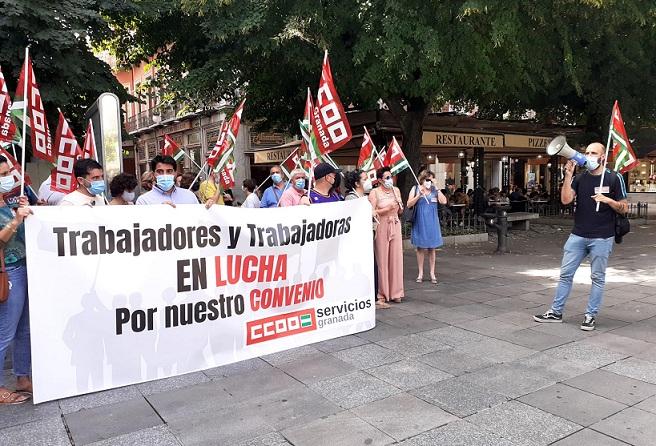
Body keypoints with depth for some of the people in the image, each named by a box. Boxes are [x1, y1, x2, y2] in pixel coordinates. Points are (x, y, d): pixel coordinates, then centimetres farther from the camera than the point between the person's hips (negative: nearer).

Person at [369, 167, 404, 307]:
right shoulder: (375, 192, -4)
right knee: (382, 260, -2)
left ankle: (395, 292, 15)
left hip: (395, 226, 5)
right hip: (381, 227, -5)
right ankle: (382, 294, 7)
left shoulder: (396, 190, 11)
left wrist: (400, 205, -3)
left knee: (396, 258, 4)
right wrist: (387, 209, -16)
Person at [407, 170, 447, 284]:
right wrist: (419, 195, -17)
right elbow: (409, 204, -6)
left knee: (432, 248, 6)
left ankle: (432, 273, 15)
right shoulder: (416, 189, 1)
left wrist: (436, 187, -10)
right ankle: (420, 273, 16)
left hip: (432, 222, 1)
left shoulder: (435, 190, 5)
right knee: (420, 248, 6)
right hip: (420, 222, -1)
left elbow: (444, 201, -8)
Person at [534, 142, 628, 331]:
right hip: (578, 236, 3)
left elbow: (624, 208, 1)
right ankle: (556, 312, 15)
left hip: (601, 238, -3)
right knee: (565, 274, 6)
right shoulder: (580, 178, 7)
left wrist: (607, 200, -17)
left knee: (597, 278, 6)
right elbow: (566, 199, -7)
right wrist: (568, 175, -12)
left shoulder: (614, 178, -1)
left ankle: (590, 316, 17)